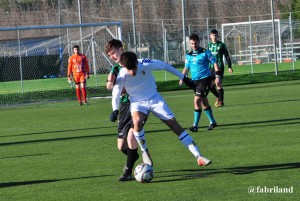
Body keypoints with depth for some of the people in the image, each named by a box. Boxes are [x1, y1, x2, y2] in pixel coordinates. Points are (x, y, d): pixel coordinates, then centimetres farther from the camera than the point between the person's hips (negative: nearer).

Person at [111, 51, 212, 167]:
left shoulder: (146, 64, -24)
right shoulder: (121, 77, -23)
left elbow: (164, 66, -5)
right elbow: (116, 95, -5)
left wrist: (183, 77, 5)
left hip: (155, 98, 1)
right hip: (138, 103, -1)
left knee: (175, 125, -5)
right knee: (137, 121, -34)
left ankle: (198, 157, -5)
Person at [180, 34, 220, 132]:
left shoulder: (205, 52, -6)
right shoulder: (188, 55, 10)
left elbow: (214, 63, -4)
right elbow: (186, 67, 18)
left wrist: (218, 76, -10)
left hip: (205, 79, -6)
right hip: (195, 80, 6)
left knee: (197, 100, -15)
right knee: (204, 102, 14)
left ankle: (195, 125, -11)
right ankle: (212, 122, 28)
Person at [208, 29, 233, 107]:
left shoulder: (221, 45, 0)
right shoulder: (209, 45, 12)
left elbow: (227, 56, 1)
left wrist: (229, 67, -3)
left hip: (219, 67, -5)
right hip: (211, 67, 5)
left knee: (218, 84, -11)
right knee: (210, 85, 3)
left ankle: (221, 101, -3)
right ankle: (218, 97, 26)